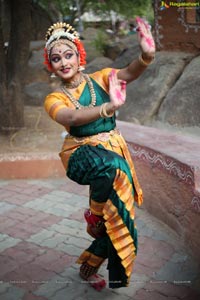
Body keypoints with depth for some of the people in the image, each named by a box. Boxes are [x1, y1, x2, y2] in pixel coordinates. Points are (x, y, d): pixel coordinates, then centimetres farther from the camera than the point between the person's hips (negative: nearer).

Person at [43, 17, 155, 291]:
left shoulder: (100, 79, 0)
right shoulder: (54, 99, -4)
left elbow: (129, 73, -19)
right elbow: (71, 118, -26)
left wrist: (146, 56, -41)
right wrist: (109, 107, -41)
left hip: (116, 151, 3)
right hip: (81, 155, -3)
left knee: (119, 214, 2)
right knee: (111, 167, -38)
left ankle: (88, 266, 28)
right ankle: (94, 216, -9)